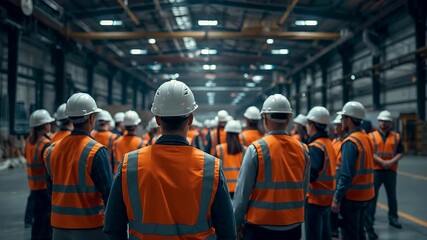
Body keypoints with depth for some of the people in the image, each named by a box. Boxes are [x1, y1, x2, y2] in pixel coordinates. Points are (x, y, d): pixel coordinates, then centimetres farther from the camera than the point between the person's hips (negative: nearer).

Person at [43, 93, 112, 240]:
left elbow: (50, 190, 12)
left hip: (60, 226, 6)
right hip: (90, 227, -5)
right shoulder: (96, 151, -15)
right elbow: (108, 193, -16)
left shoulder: (52, 151, 3)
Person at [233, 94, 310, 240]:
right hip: (293, 225, 4)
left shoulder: (256, 149, -12)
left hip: (260, 224, -4)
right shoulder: (302, 149, 0)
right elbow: (304, 190, 7)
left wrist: (237, 221, 1)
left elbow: (243, 191, -10)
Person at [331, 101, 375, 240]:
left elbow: (346, 175, -23)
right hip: (365, 195, 8)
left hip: (352, 196, -8)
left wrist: (337, 199, -19)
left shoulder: (350, 142, -18)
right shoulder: (366, 138, 8)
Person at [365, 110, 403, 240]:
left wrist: (392, 162, -14)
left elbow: (400, 153, 3)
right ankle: (369, 222, 3)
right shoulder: (371, 136, 0)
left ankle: (393, 218, 31)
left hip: (391, 170, 3)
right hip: (375, 170, -2)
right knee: (372, 197, -1)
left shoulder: (396, 136, 6)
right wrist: (382, 162, -18)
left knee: (392, 196, 14)